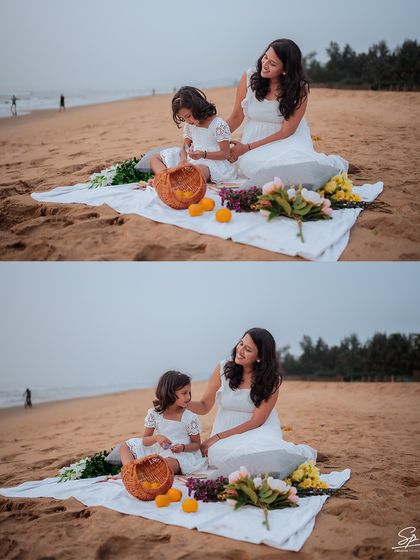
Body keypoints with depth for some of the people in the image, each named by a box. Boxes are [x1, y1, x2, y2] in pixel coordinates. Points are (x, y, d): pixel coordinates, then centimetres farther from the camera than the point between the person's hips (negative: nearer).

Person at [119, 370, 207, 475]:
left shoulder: (190, 418, -8)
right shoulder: (154, 413, -3)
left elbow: (196, 444, 1)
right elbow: (145, 441, 1)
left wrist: (183, 447, -20)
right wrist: (156, 438, -23)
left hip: (180, 455, -5)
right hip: (158, 450, 5)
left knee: (169, 462, -42)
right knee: (124, 446, 2)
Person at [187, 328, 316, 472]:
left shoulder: (271, 379, -9)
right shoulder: (223, 368, -4)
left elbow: (256, 421, -11)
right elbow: (204, 406, 1)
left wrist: (217, 437, -16)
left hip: (258, 430, -2)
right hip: (227, 434, 2)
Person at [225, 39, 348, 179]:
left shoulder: (299, 89, -12)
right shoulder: (249, 77, -5)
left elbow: (286, 132, -11)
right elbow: (236, 117, 3)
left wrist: (247, 147, -15)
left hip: (288, 140, -2)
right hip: (255, 140, 2)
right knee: (250, 164, -34)